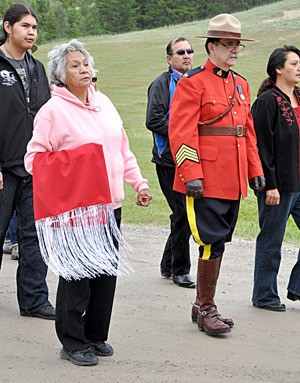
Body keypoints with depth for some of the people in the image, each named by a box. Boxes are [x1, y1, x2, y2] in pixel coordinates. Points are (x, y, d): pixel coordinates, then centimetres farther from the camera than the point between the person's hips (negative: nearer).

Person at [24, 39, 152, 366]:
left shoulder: (103, 103, 13)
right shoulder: (53, 110, -7)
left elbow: (123, 150, 20)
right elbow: (34, 157, -7)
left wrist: (138, 183, 16)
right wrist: (61, 181, -19)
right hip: (76, 208, -6)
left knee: (107, 273, 9)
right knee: (77, 275, -3)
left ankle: (95, 336, 23)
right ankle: (73, 342, 10)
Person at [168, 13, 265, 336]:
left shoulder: (241, 85, 16)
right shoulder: (192, 83, -7)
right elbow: (182, 132, -13)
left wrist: (255, 170, 16)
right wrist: (191, 174, -19)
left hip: (233, 182, 7)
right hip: (206, 182, -7)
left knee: (218, 243, 11)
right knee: (212, 243, -7)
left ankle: (201, 306, 21)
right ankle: (206, 310, 4)